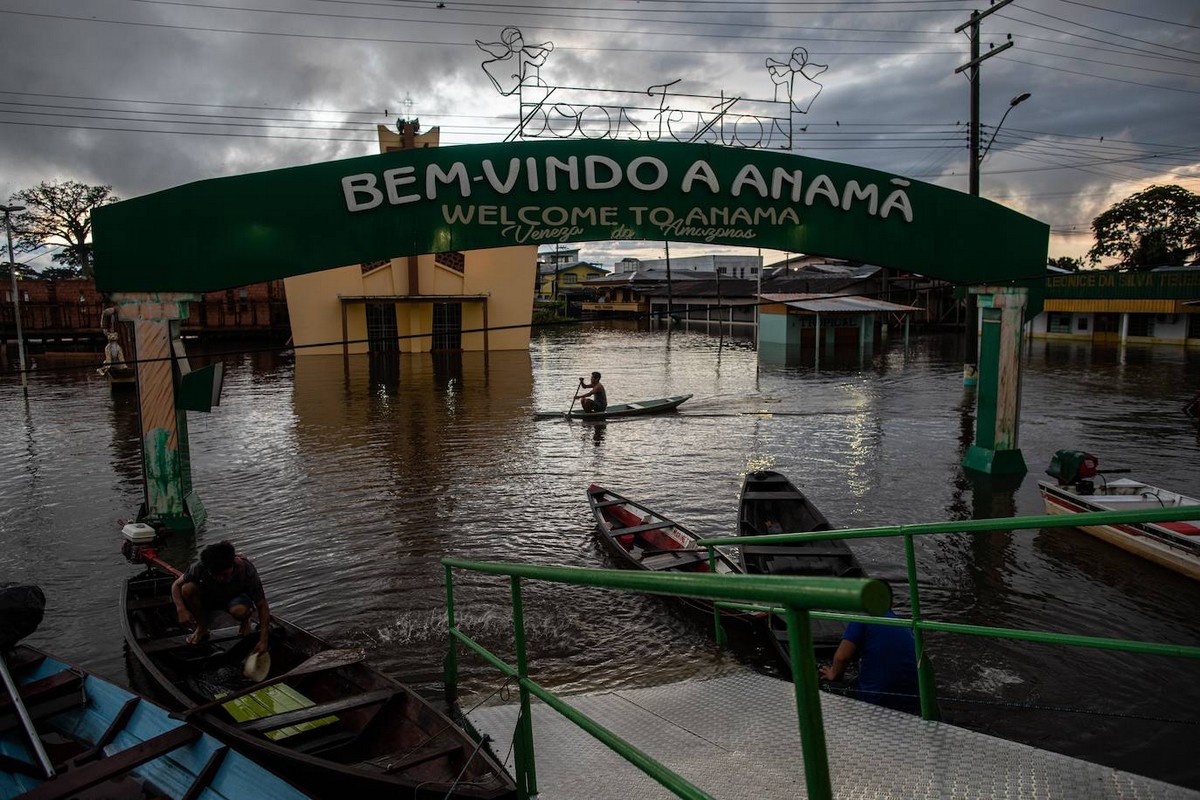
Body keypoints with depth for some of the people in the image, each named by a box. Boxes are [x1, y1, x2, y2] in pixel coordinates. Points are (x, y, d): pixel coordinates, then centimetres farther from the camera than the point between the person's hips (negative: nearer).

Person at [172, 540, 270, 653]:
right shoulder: (200, 567, -31)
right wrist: (181, 609, -32)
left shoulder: (247, 570, -35)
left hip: (236, 597, -3)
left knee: (239, 610, -39)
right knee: (187, 589, -28)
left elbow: (262, 606, -29)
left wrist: (263, 640, -33)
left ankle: (245, 622, 0)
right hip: (210, 597, 3)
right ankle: (202, 628, -6)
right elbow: (176, 585, -13)